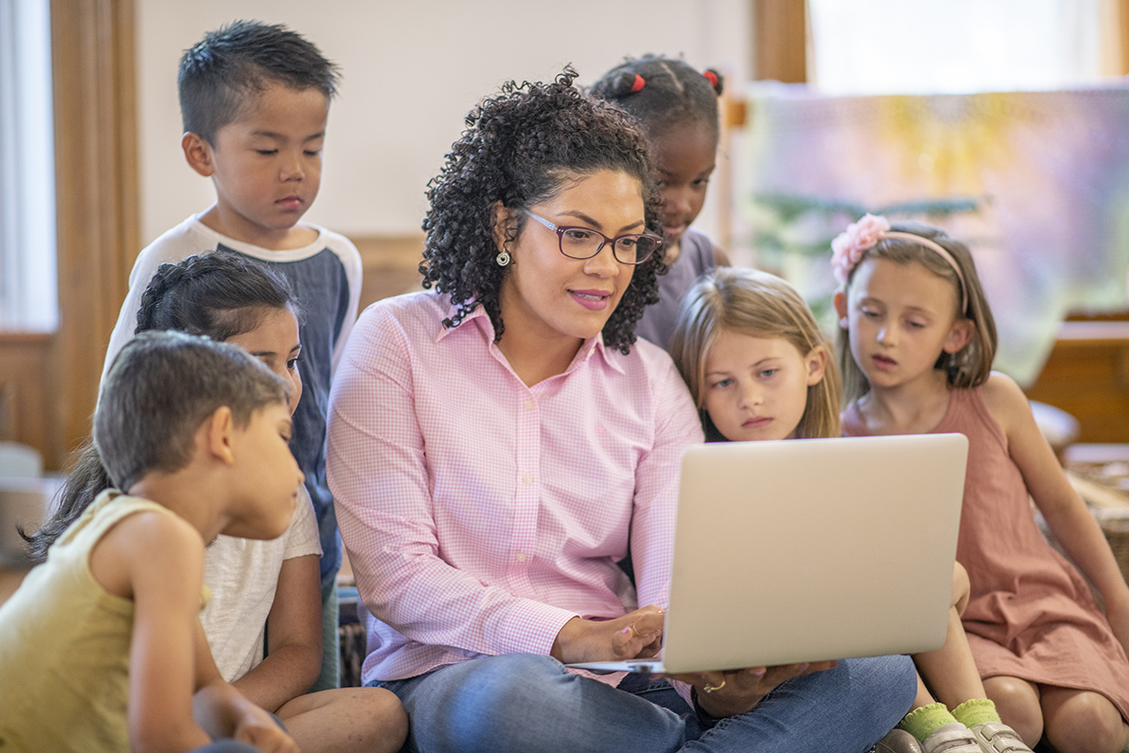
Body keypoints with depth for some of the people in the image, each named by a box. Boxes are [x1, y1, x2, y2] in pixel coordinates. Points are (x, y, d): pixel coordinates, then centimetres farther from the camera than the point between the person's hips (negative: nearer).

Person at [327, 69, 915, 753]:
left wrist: (717, 682, -26)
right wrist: (567, 638, -24)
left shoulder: (650, 379, 11)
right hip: (448, 677, -3)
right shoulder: (396, 341, 0)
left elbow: (677, 579, -2)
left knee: (879, 673, -17)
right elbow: (393, 573, -9)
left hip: (620, 685, 4)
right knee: (511, 697, -40)